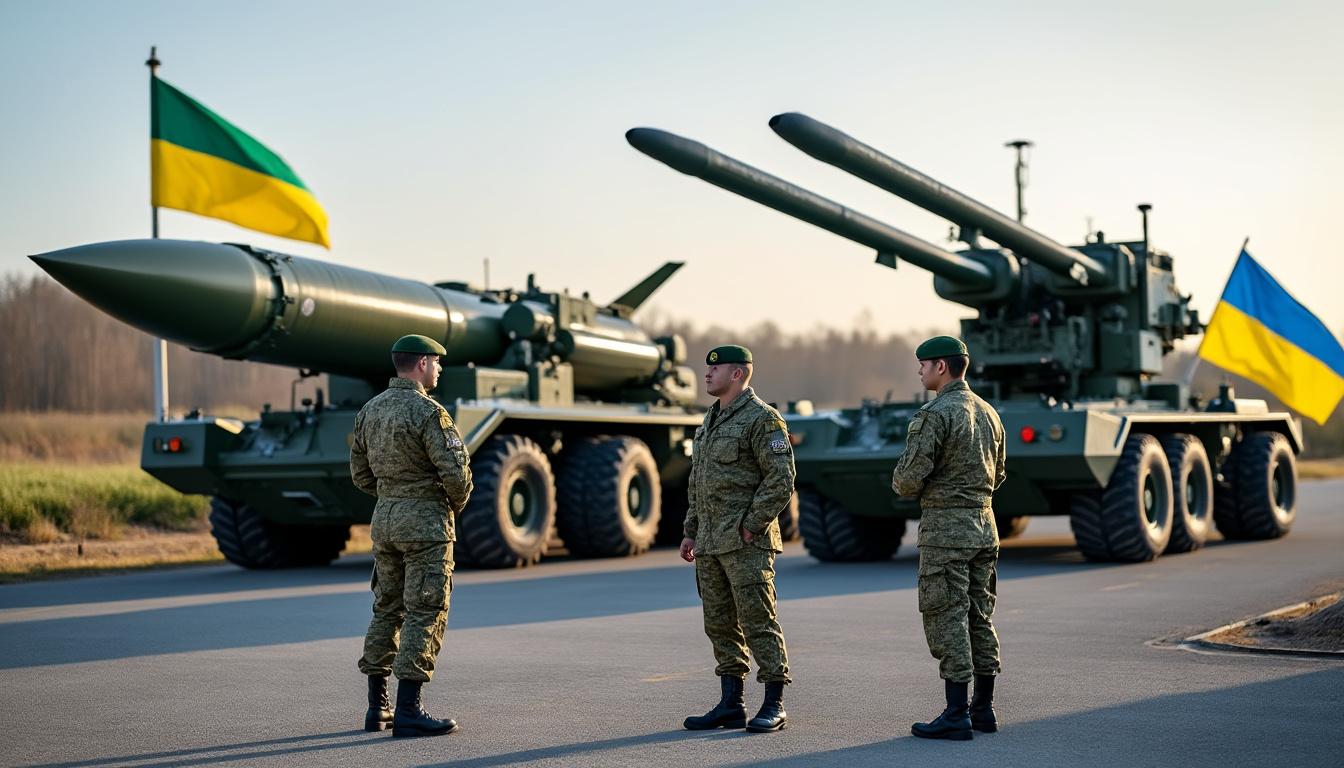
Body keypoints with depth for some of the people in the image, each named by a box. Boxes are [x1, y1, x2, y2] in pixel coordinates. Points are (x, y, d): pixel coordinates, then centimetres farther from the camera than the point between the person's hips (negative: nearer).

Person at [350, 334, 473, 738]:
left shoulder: (370, 410, 9)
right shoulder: (428, 411, -15)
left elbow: (361, 473, 15)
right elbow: (455, 472, -18)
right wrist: (457, 502, 2)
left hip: (384, 518, 8)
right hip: (425, 521, -8)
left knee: (387, 609, 14)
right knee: (424, 614, -5)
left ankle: (377, 707, 17)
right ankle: (408, 712, -7)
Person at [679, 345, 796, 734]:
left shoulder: (762, 418, -9)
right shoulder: (711, 421, 19)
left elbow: (782, 480, -16)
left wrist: (750, 526, -17)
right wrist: (691, 532, 17)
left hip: (746, 542, -9)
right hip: (711, 543, 9)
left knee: (758, 621, -6)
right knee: (720, 625, 9)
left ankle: (774, 705, 0)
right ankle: (731, 705, 14)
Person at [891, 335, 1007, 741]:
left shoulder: (934, 415, -15)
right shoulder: (988, 413, 12)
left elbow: (909, 479, -17)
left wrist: (901, 484, 4)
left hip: (944, 528, -8)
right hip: (984, 525, 8)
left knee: (947, 621, -4)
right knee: (980, 619, 13)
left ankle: (956, 716, -4)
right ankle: (983, 709, 18)